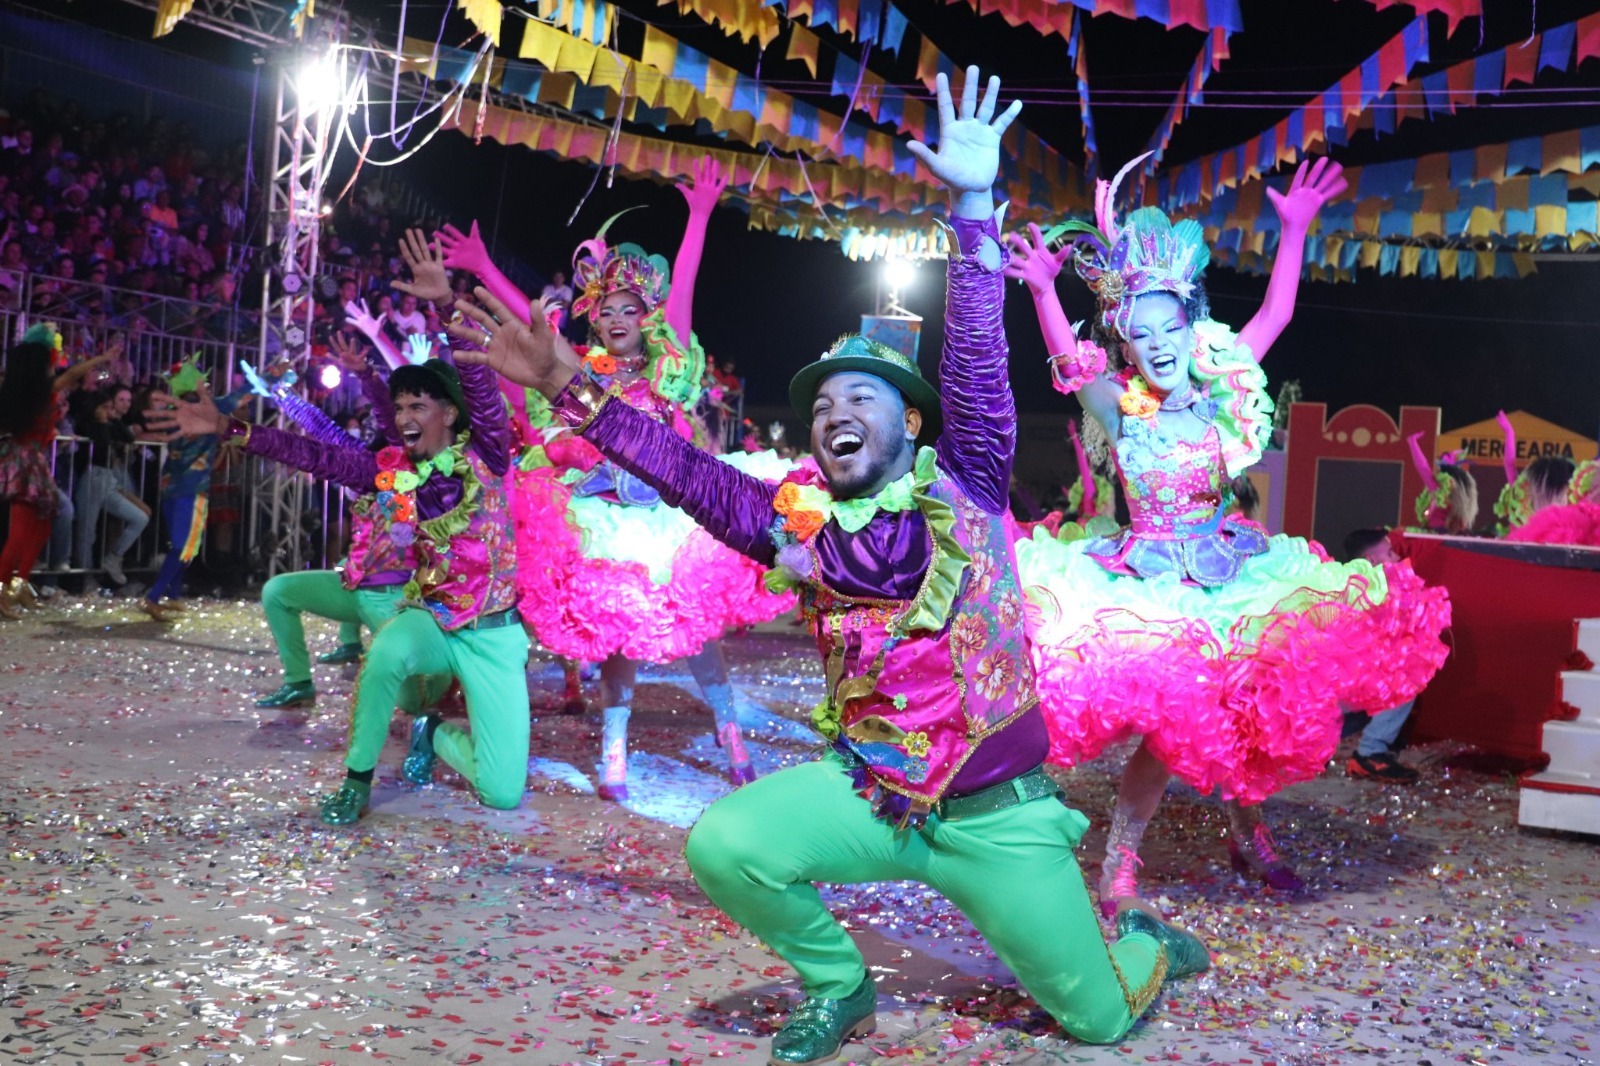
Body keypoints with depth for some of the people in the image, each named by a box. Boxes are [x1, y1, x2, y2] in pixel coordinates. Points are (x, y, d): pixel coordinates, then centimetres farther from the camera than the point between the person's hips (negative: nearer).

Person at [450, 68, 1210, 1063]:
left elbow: (977, 361, -16)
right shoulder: (802, 524, 0)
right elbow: (688, 471, -1)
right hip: (868, 792, 3)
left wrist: (974, 208, -24)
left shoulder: (964, 487, -6)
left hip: (998, 808, -2)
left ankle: (1141, 944, 45)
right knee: (723, 846, -21)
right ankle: (838, 985, 8)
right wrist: (574, 391, -6)